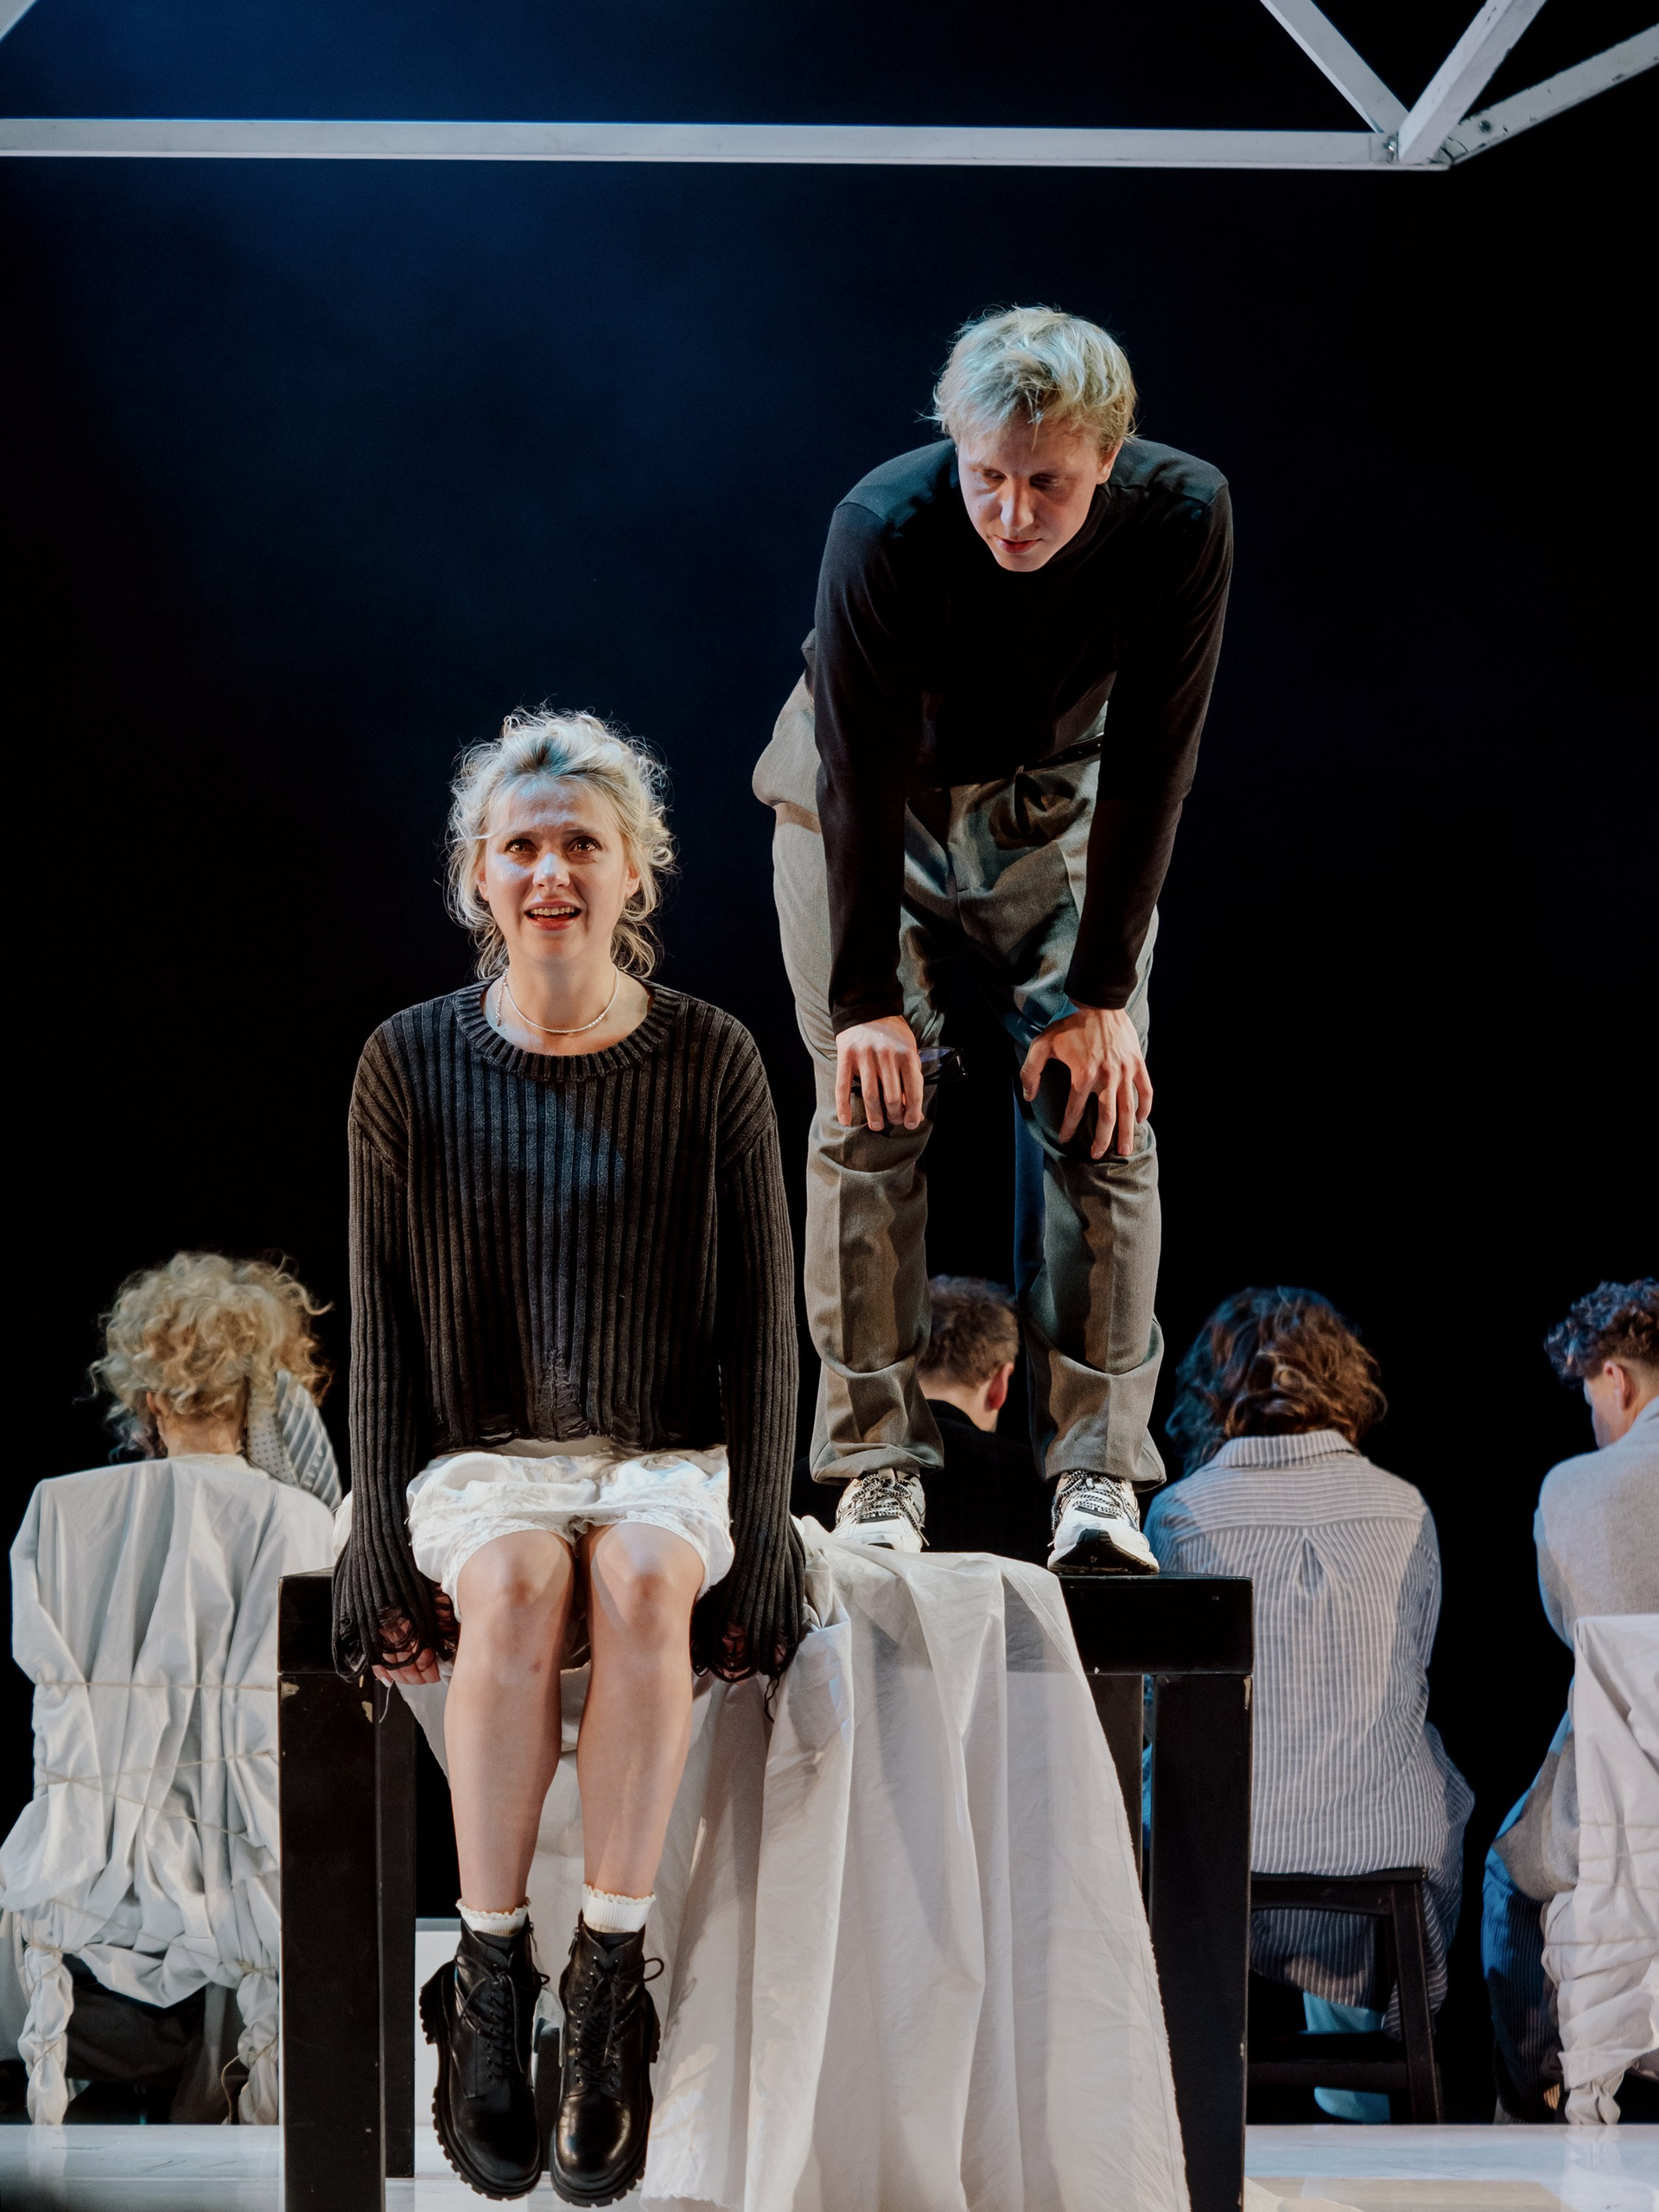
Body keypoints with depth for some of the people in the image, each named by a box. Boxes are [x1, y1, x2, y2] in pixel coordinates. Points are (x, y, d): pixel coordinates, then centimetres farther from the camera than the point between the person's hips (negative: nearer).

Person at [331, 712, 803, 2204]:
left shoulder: (711, 1062, 1)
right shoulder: (412, 1065, 2)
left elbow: (761, 1324, 2)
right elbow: (383, 1325, 4)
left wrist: (755, 1544, -6)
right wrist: (383, 1544, -4)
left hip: (668, 1459, 0)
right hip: (479, 1458, 0)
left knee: (641, 1579, -35)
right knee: (518, 1583, -35)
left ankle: (611, 1982, -31)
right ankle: (488, 1986, -27)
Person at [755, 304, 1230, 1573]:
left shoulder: (1182, 519, -28)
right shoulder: (883, 529, -32)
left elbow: (1151, 762, -21)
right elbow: (862, 772, -25)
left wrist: (1103, 993, -20)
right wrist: (863, 999, -23)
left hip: (1059, 795, 1)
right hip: (870, 799, -1)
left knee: (1102, 1107, -10)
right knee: (870, 1105, -10)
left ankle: (1099, 1479, -7)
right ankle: (879, 1473, -3)